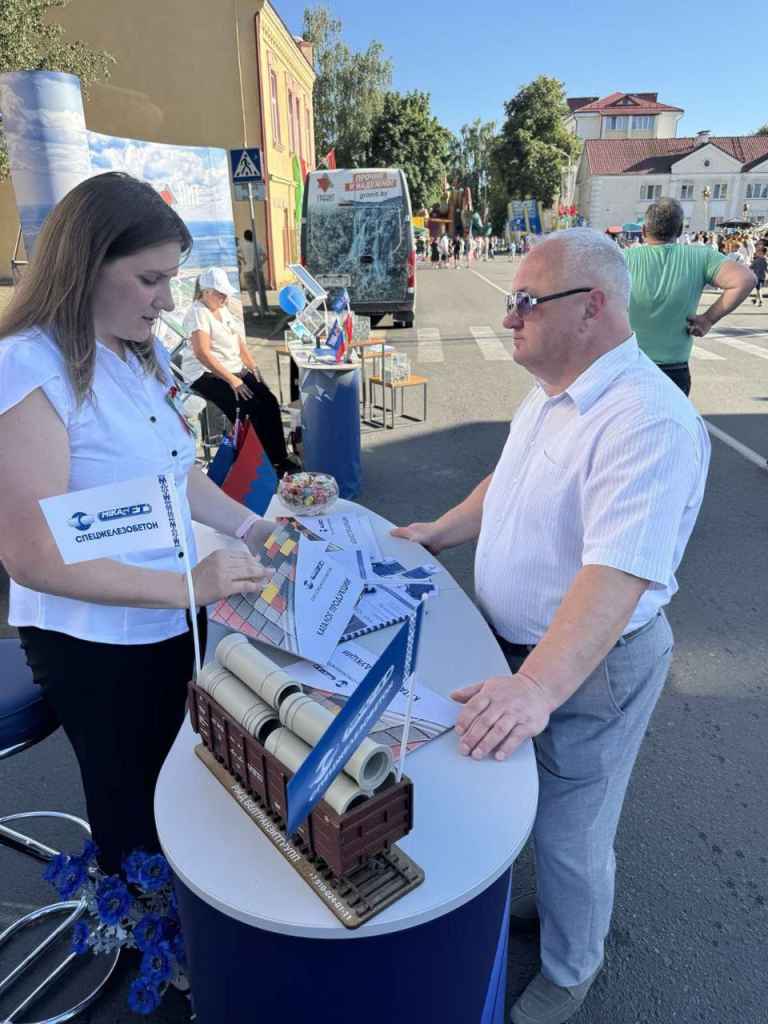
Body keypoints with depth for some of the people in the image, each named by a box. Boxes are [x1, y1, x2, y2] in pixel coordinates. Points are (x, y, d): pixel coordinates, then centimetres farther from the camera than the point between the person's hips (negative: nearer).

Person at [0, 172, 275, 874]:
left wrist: (250, 527, -1)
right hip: (94, 643, -7)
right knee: (133, 816, 14)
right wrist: (186, 585, -28)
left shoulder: (144, 354, 3)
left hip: (174, 621, 8)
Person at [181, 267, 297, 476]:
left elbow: (239, 341, 20)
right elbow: (202, 353, -21)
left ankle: (279, 458, -9)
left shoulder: (223, 310, 17)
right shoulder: (198, 312, -10)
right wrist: (231, 380, -24)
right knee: (251, 408, -26)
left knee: (269, 402, -14)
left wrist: (253, 367, 4)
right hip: (207, 375, -8)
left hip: (235, 370, 8)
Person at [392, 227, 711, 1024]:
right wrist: (438, 534, 12)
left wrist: (535, 687, -44)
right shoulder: (550, 392, 3)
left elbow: (616, 576, -37)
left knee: (568, 833, 13)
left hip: (589, 664, -8)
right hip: (518, 644, 8)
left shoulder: (647, 421, -28)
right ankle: (548, 905, 55)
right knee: (525, 805, 26)